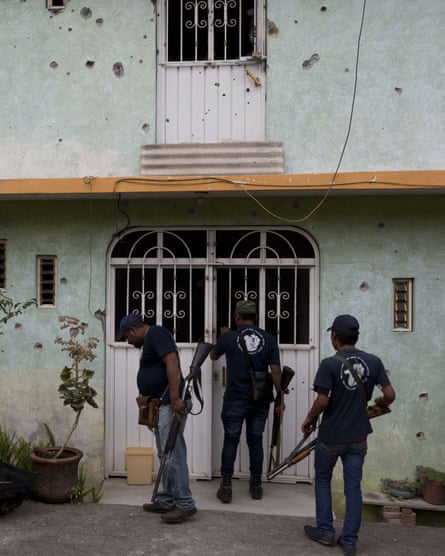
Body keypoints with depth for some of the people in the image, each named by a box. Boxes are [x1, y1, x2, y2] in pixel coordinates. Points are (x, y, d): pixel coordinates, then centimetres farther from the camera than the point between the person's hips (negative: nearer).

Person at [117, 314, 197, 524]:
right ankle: (166, 501, 22)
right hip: (161, 406, 11)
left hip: (170, 405, -11)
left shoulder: (156, 333, -9)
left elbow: (172, 363, -21)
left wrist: (175, 398, -28)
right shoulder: (150, 340, 22)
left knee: (173, 454, -7)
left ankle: (185, 504, -1)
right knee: (165, 456, 14)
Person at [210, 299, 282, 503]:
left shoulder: (228, 337, -5)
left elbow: (213, 356, 15)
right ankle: (256, 486, 21)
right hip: (260, 400, 2)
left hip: (235, 399, -2)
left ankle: (226, 488, 8)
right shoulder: (269, 339, -3)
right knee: (256, 441, 12)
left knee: (230, 441, 6)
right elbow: (276, 371, -6)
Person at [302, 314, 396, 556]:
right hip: (358, 437, 3)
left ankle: (326, 531, 25)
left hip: (331, 437, -3)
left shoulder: (329, 364, -17)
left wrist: (309, 419, -1)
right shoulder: (373, 362, -4)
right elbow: (390, 395, -4)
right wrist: (381, 403, 19)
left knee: (322, 480, 19)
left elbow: (322, 401, -19)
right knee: (353, 487, 11)